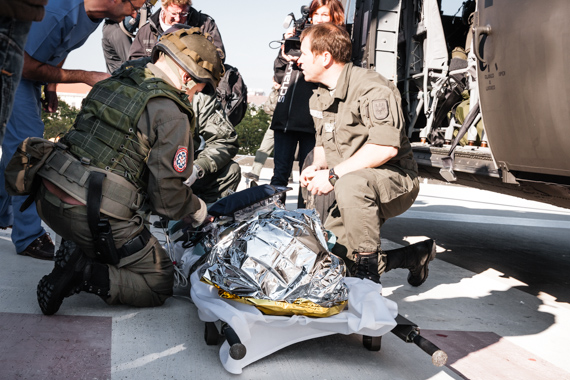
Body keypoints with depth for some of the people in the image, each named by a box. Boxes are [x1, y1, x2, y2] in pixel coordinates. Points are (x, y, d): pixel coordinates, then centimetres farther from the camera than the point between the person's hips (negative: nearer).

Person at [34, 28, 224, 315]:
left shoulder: (113, 83, 14)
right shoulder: (172, 113, -10)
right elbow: (168, 195, -10)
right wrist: (197, 210, 12)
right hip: (98, 214, -8)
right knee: (159, 284, 10)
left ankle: (74, 251, 12)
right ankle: (82, 275, -11)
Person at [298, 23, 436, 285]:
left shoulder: (372, 89, -19)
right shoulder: (318, 99, 10)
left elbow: (386, 147, -30)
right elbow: (322, 144, 22)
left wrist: (334, 174, -28)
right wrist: (317, 166, -2)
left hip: (395, 182, -9)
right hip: (358, 193, 9)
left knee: (351, 184, -41)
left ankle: (368, 267, -21)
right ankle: (415, 256, 15)